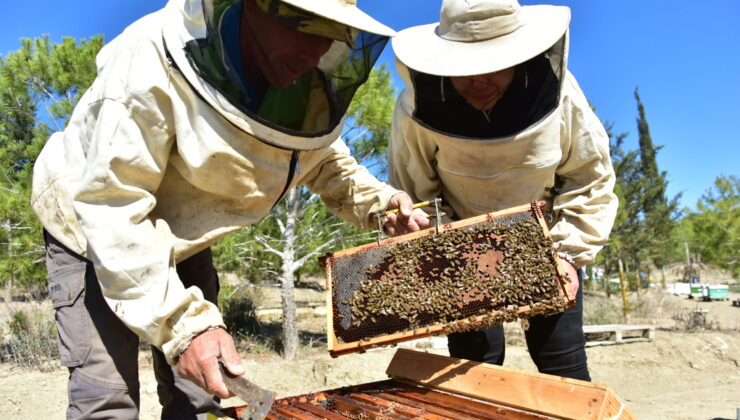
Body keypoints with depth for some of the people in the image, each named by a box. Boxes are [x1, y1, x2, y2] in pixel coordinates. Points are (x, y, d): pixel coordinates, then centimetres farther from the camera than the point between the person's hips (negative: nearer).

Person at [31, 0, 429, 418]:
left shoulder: (310, 87, -14)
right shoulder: (152, 62, -33)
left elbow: (322, 156, 7)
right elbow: (112, 207, -33)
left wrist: (376, 199, -13)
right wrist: (184, 324, -38)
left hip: (184, 237, 5)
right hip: (93, 230, -5)